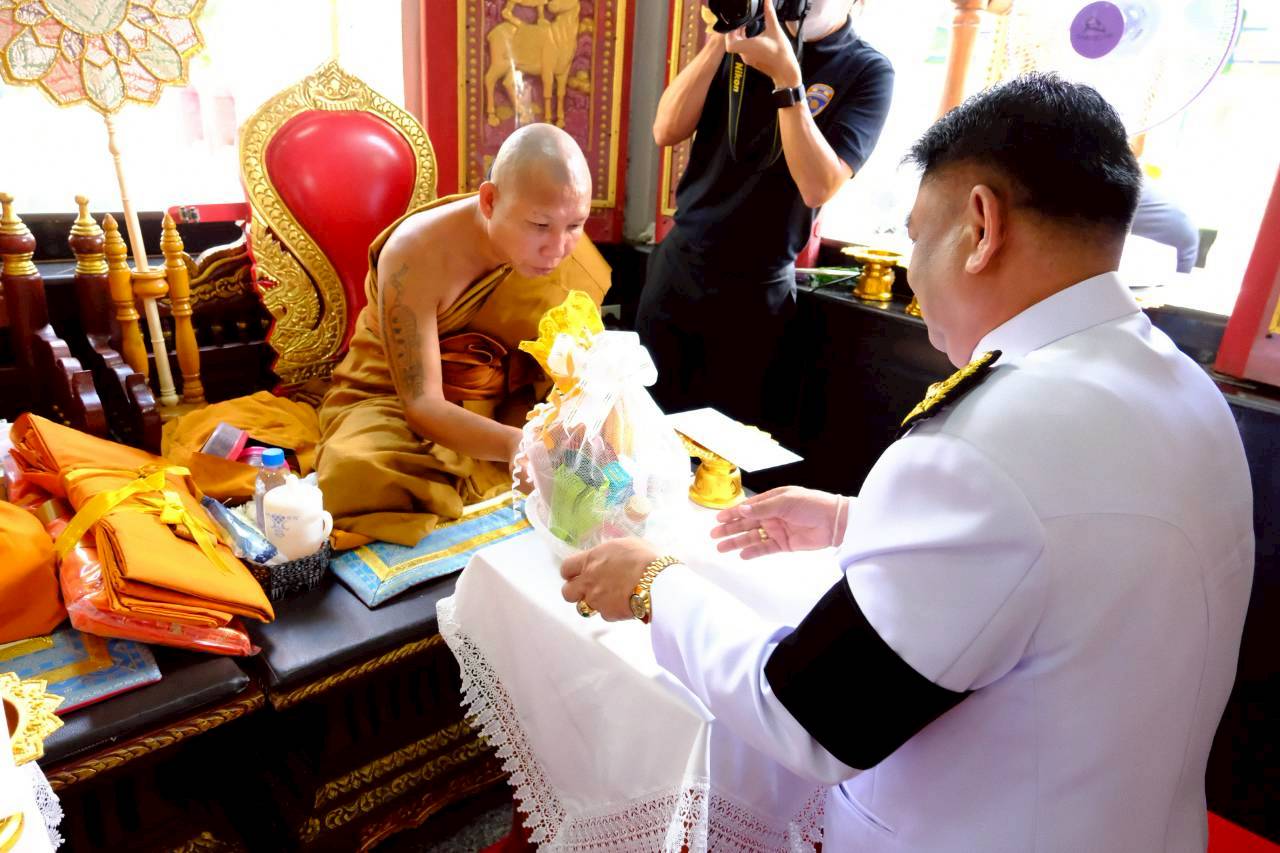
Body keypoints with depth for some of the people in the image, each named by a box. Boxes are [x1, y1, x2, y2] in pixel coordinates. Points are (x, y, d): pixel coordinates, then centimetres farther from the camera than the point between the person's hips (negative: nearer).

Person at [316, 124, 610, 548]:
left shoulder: (571, 255, -14)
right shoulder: (417, 255, -28)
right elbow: (422, 404, -29)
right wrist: (516, 445, -48)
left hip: (502, 407, 4)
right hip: (393, 401, -3)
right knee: (359, 477, -35)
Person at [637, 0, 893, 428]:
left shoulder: (867, 71, -6)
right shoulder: (748, 35, 6)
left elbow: (819, 187, -19)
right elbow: (666, 131, -3)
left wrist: (786, 76, -24)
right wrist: (717, 40, -12)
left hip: (755, 290, -3)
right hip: (676, 263, 4)